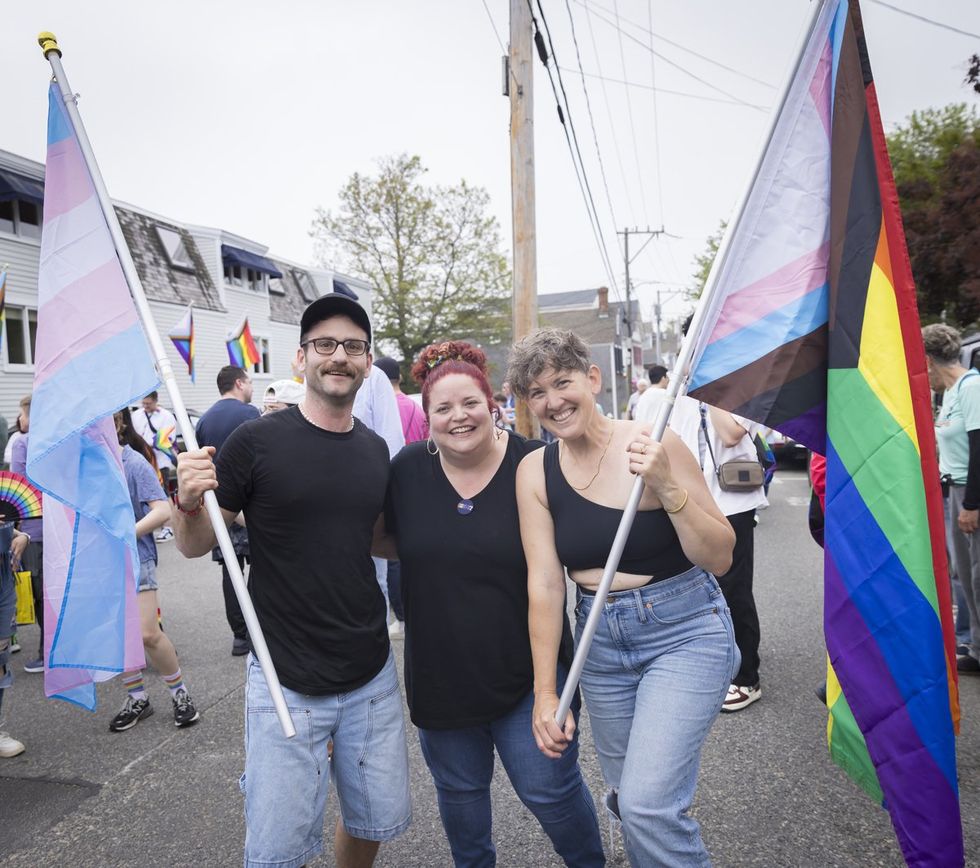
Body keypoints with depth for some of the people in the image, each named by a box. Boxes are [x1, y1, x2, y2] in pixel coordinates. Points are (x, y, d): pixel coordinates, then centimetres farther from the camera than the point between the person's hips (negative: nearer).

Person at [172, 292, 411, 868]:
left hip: (372, 674, 4)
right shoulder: (257, 441, -11)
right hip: (287, 682, -4)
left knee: (379, 820, 19)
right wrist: (188, 502, -25)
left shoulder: (376, 450, 2)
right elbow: (196, 545, -6)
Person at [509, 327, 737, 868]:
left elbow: (720, 559, -12)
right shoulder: (535, 470, -6)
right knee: (629, 797, 17)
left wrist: (667, 488, -27)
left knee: (647, 806, -12)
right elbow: (544, 584, -6)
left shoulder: (652, 444, -15)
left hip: (684, 631, -4)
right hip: (600, 641, 4)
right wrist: (544, 692, -7)